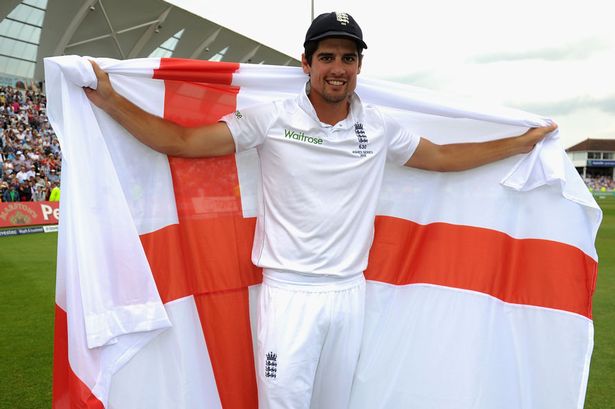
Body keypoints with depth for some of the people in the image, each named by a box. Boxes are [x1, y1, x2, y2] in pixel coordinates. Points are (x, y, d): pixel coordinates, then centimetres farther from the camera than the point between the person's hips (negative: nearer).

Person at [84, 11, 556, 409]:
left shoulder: (379, 128, 5)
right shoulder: (271, 119, -6)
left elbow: (442, 157, 16)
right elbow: (181, 141, -5)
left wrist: (521, 143, 18)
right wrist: (110, 99, -11)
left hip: (350, 294, 4)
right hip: (289, 294, -3)